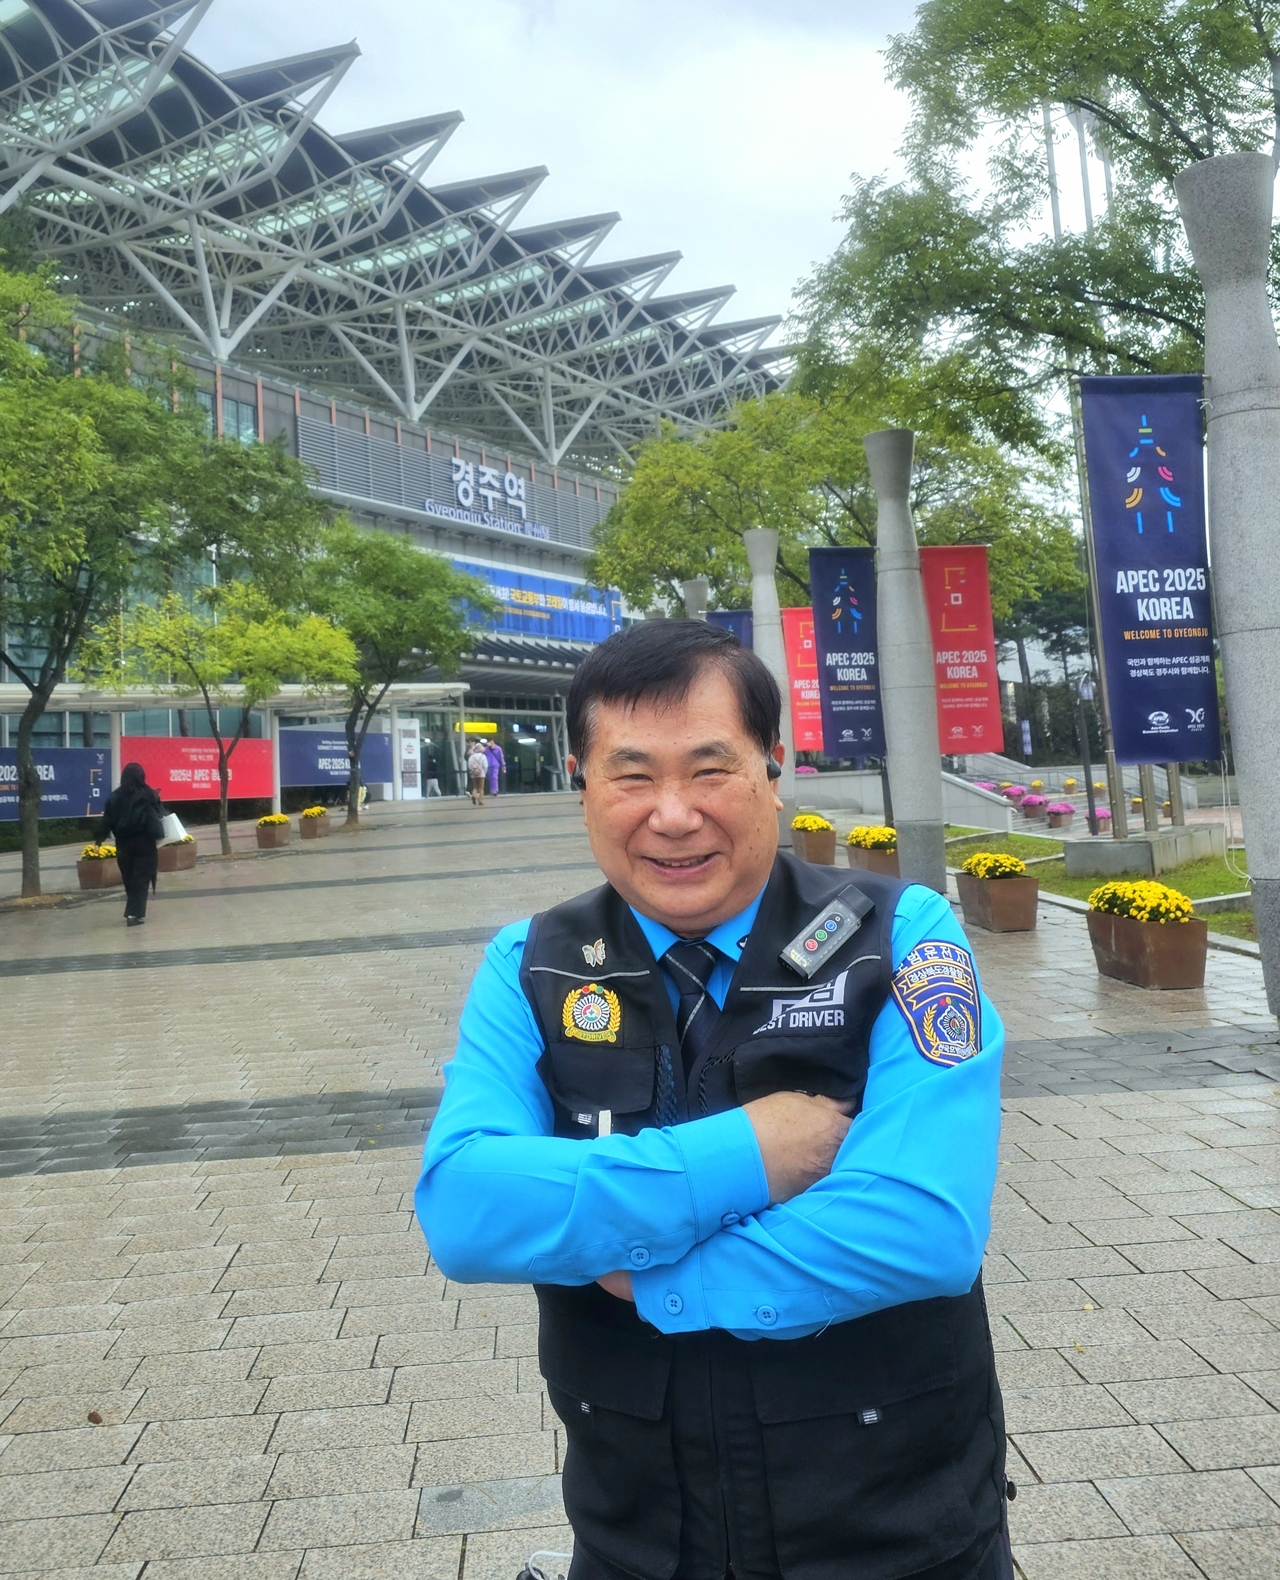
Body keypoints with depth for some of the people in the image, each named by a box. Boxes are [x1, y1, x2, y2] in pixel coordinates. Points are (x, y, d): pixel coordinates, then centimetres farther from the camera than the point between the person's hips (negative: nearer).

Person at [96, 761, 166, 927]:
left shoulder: (115, 797, 0)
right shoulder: (148, 795, -7)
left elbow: (107, 820, 0)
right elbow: (159, 816, -2)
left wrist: (100, 838, 6)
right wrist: (159, 833, 15)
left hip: (123, 843, 3)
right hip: (144, 842, -3)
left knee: (129, 878, 15)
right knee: (140, 879, 0)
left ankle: (133, 911, 22)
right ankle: (135, 913, -7)